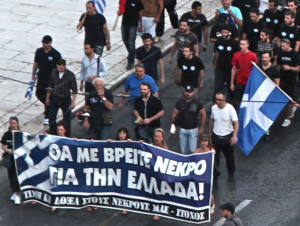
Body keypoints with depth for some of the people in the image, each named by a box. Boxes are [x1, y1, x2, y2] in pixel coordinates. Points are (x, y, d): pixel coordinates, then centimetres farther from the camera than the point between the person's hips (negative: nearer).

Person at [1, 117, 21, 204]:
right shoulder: (7, 134, -2)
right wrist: (7, 150, -14)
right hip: (10, 158, 3)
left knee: (17, 176, -6)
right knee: (11, 175, 12)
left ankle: (18, 195, 4)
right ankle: (14, 192, 29)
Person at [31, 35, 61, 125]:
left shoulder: (56, 54, -13)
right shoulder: (39, 51, -1)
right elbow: (36, 63, 10)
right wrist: (33, 76, 12)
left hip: (51, 80, -5)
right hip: (41, 79, 5)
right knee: (39, 94, 15)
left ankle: (47, 117, 10)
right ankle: (48, 107, 42)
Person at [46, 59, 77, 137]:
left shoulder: (70, 75, -13)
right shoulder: (54, 72, -4)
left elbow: (74, 90, -8)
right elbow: (50, 86, 8)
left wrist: (73, 102, -13)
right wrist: (48, 98, 12)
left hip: (65, 100, -3)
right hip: (54, 99, 3)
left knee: (67, 119, 4)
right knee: (51, 118, 1)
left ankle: (67, 137, 18)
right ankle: (53, 135, 16)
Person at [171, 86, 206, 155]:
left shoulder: (197, 102, -8)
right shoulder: (180, 102, -2)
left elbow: (203, 115, -1)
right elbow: (175, 114, 4)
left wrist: (201, 128, 0)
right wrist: (173, 125, -6)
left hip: (193, 129, -2)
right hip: (182, 129, 2)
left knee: (192, 150, -4)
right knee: (183, 150, 10)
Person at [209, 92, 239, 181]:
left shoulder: (230, 108, -18)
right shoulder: (214, 108, -4)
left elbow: (236, 122, -18)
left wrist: (234, 136, -26)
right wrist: (210, 132, 17)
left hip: (227, 137, -3)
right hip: (216, 136, 3)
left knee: (229, 157, 14)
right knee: (214, 157, 4)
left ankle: (231, 174, 36)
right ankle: (215, 174, 18)